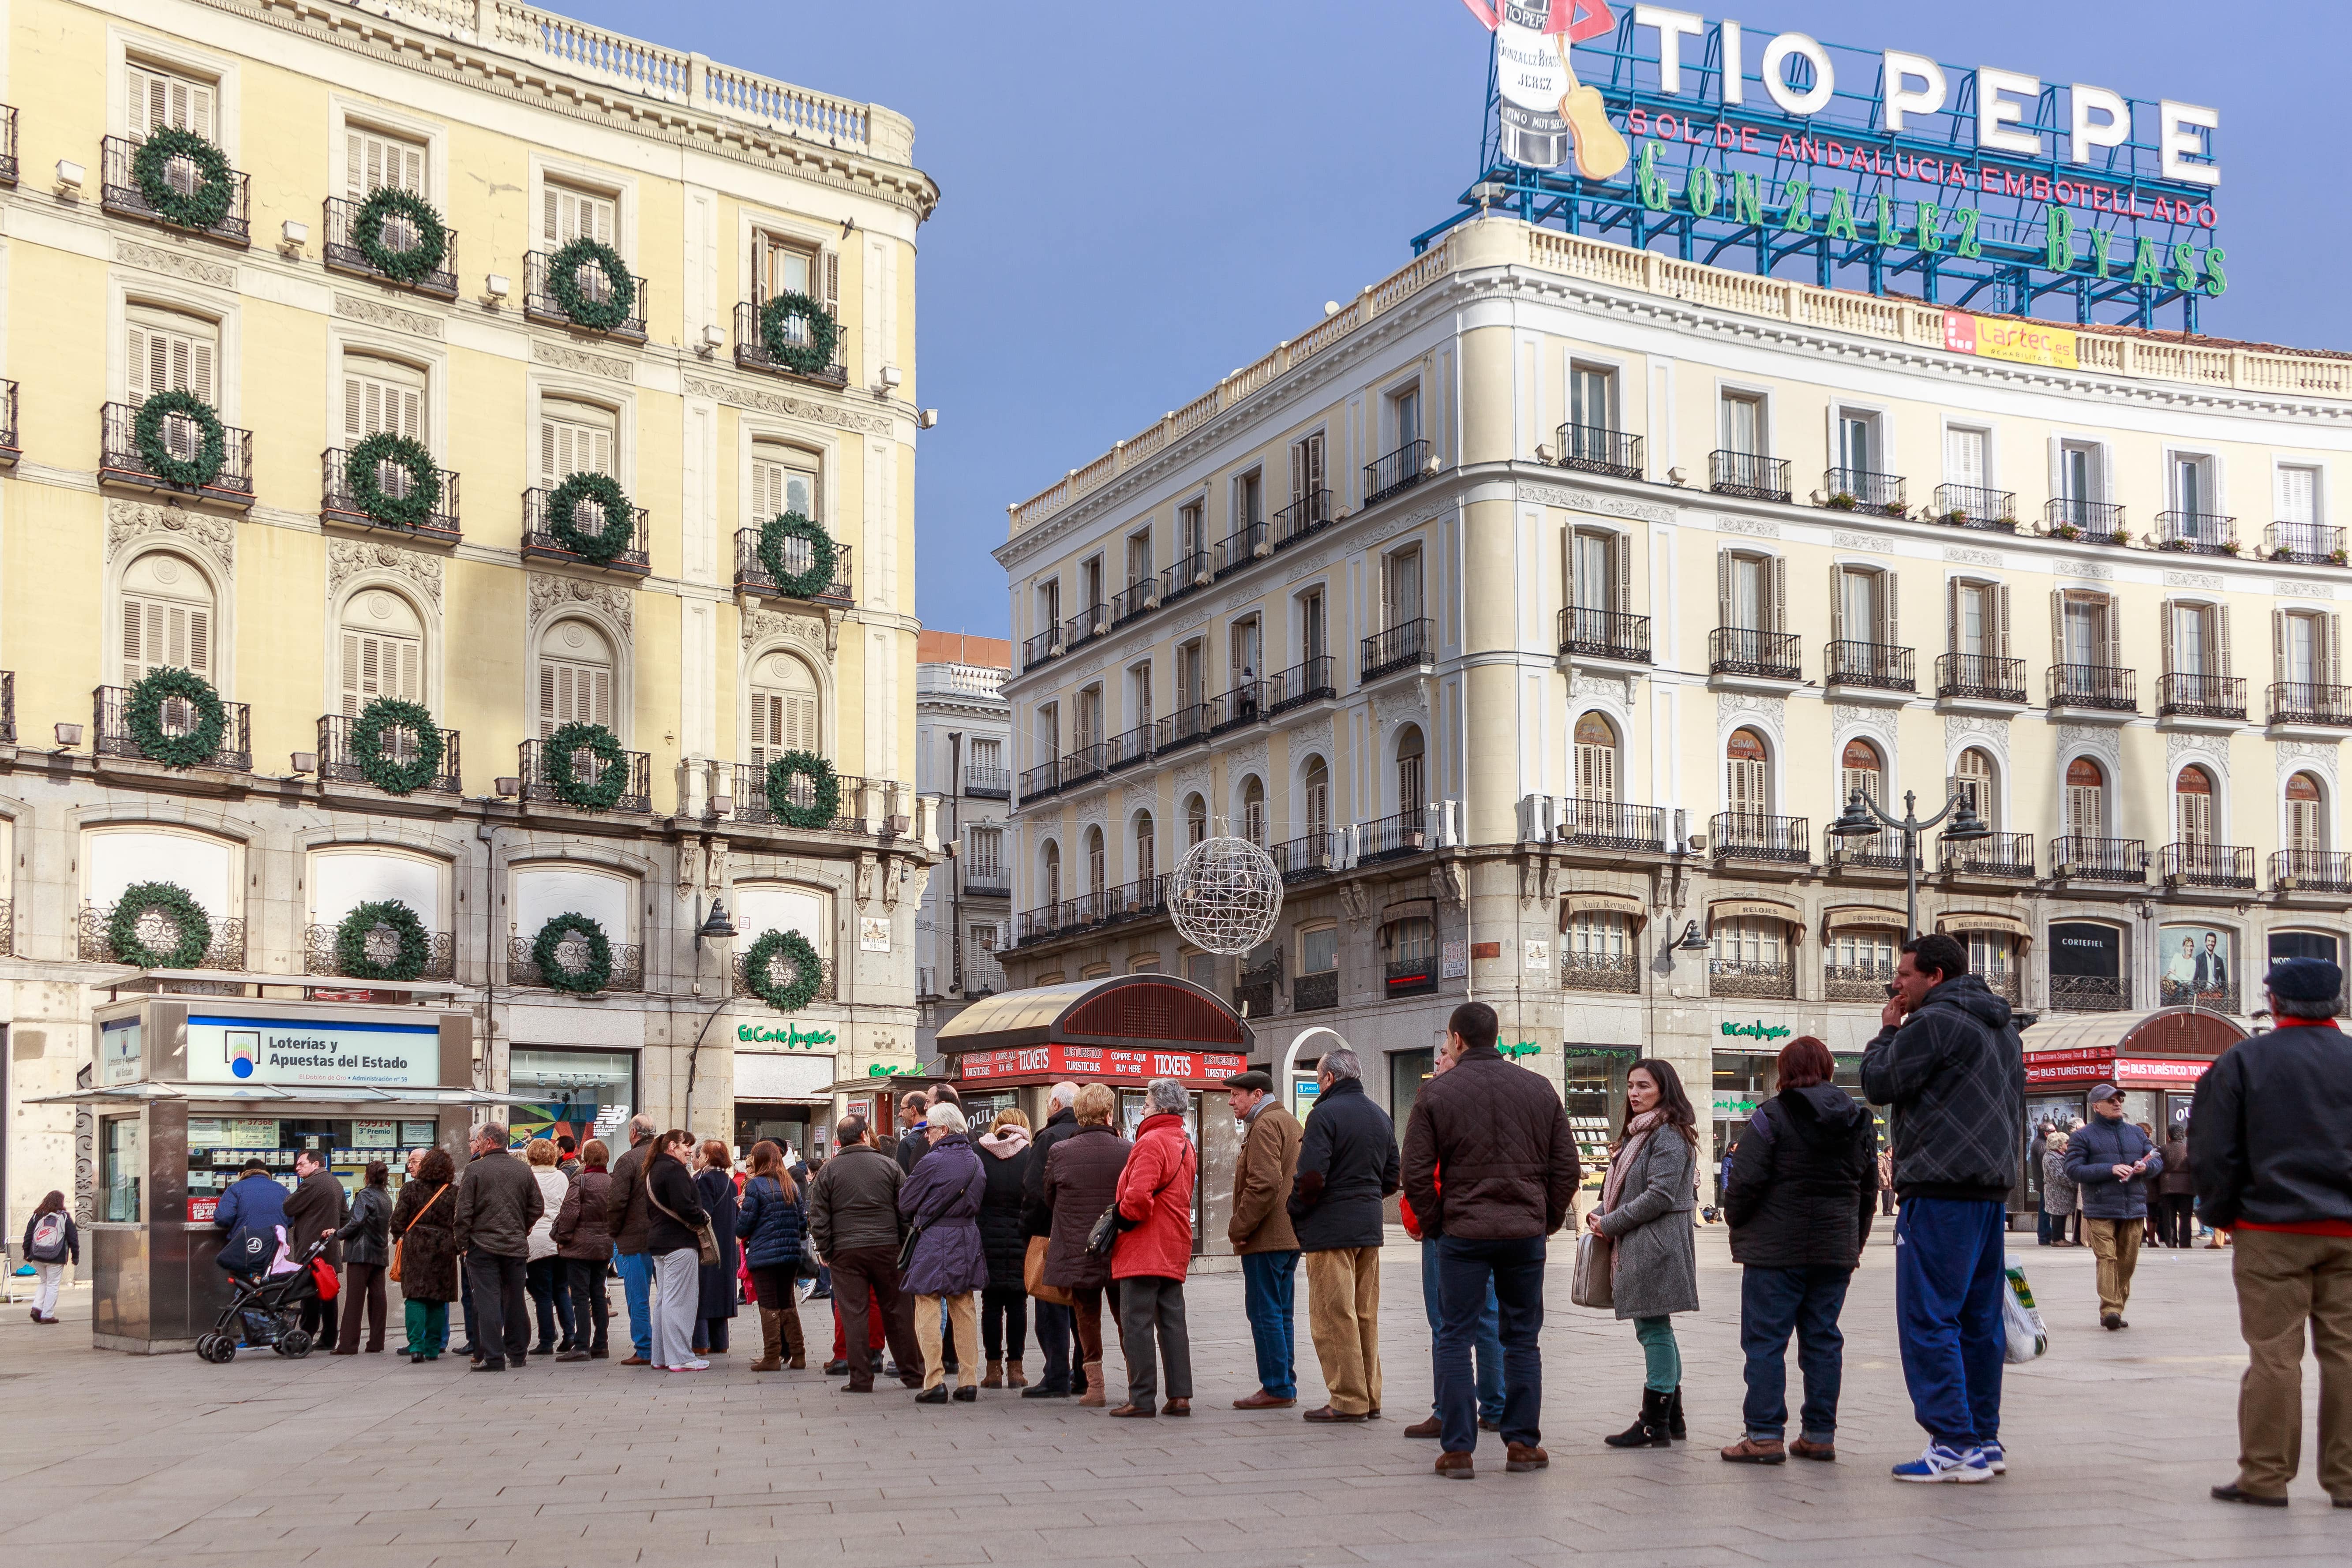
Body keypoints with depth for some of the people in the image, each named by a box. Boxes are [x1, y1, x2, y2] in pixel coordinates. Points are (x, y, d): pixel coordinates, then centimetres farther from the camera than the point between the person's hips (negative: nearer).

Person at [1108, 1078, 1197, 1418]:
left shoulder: (1152, 1141, -14)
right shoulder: (1185, 1144, 16)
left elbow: (1139, 1195, -25)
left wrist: (1123, 1220, -7)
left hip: (1144, 1249, -9)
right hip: (1175, 1249, 9)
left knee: (1136, 1324, -4)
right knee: (1172, 1322, 10)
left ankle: (1142, 1398, -4)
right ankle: (1180, 1395, 8)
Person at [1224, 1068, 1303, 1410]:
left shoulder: (1265, 1126, -13)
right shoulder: (1290, 1122, 19)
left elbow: (1264, 1184, -24)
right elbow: (1301, 1179, 23)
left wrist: (1239, 1228, -18)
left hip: (1266, 1239, -10)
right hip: (1291, 1237, 10)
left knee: (1265, 1314, -6)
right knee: (1281, 1314, 13)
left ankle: (1276, 1388, -5)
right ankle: (1286, 1386, 16)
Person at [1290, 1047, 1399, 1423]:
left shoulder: (1326, 1114, -12)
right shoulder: (1381, 1117, 14)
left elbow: (1311, 1179, -19)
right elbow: (1392, 1179, 16)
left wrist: (1294, 1216, -4)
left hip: (1331, 1228, -8)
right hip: (1370, 1226, 8)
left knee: (1333, 1315, -3)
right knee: (1366, 1316, 13)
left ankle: (1347, 1400, -3)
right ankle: (1369, 1398, 17)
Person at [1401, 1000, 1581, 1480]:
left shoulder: (1436, 1093, -3)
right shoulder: (1540, 1090, 6)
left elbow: (1415, 1172, -6)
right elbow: (1567, 1166, 6)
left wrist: (1434, 1224, 6)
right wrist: (1547, 1220, 15)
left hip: (1462, 1233, -2)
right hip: (1526, 1233, 2)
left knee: (1455, 1339, 5)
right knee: (1522, 1338, 12)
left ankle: (1457, 1449, 3)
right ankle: (1523, 1443, 13)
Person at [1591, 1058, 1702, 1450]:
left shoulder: (1668, 1135, -12)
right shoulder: (1638, 1133, 20)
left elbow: (1660, 1195, -19)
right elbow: (1625, 1188, 25)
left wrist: (1610, 1224, -13)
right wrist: (1601, 1214, 5)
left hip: (1657, 1246, -10)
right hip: (1636, 1247, 10)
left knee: (1655, 1330, -7)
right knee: (1654, 1331, 13)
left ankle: (1655, 1425, -4)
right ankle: (1671, 1419, 19)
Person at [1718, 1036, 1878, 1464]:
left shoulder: (1772, 1116, -10)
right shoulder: (1859, 1121, 10)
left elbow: (1746, 1180, -14)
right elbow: (1869, 1190, 16)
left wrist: (1736, 1221, 4)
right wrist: (1855, 1242, 23)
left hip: (1776, 1249, -6)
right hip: (1836, 1250, 6)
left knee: (1765, 1338, -2)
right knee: (1823, 1339, 10)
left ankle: (1764, 1435, -4)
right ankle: (1820, 1434, 11)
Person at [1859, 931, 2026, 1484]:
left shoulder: (1934, 1022, -11)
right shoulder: (2002, 1027, 20)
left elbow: (1878, 1083, -8)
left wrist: (1888, 1031, 7)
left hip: (1940, 1192, -9)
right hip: (1992, 1189, 9)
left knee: (1927, 1319, -7)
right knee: (1979, 1319, 12)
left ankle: (1954, 1444, -10)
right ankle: (1984, 1441, 15)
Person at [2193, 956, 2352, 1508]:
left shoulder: (2243, 1062, -4)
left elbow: (2216, 1151, -3)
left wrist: (2220, 1214, 8)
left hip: (2272, 1231, -3)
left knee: (2274, 1353, -1)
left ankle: (2265, 1477, 2)